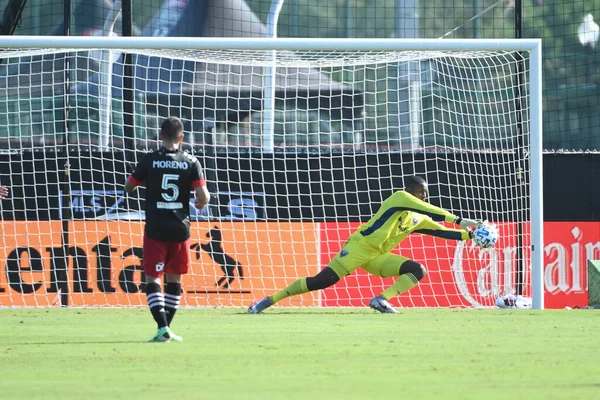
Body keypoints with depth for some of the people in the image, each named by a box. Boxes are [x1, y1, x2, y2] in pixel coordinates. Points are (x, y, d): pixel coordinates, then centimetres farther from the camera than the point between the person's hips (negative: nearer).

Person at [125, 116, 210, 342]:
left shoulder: (149, 161, -6)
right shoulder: (191, 162, -3)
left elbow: (128, 187, 5)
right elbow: (203, 196, -9)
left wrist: (144, 178, 25)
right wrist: (202, 202, 14)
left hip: (155, 229, -2)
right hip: (180, 228, 2)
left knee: (152, 279, 0)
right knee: (174, 279, 15)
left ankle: (162, 327, -15)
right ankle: (166, 328, 19)